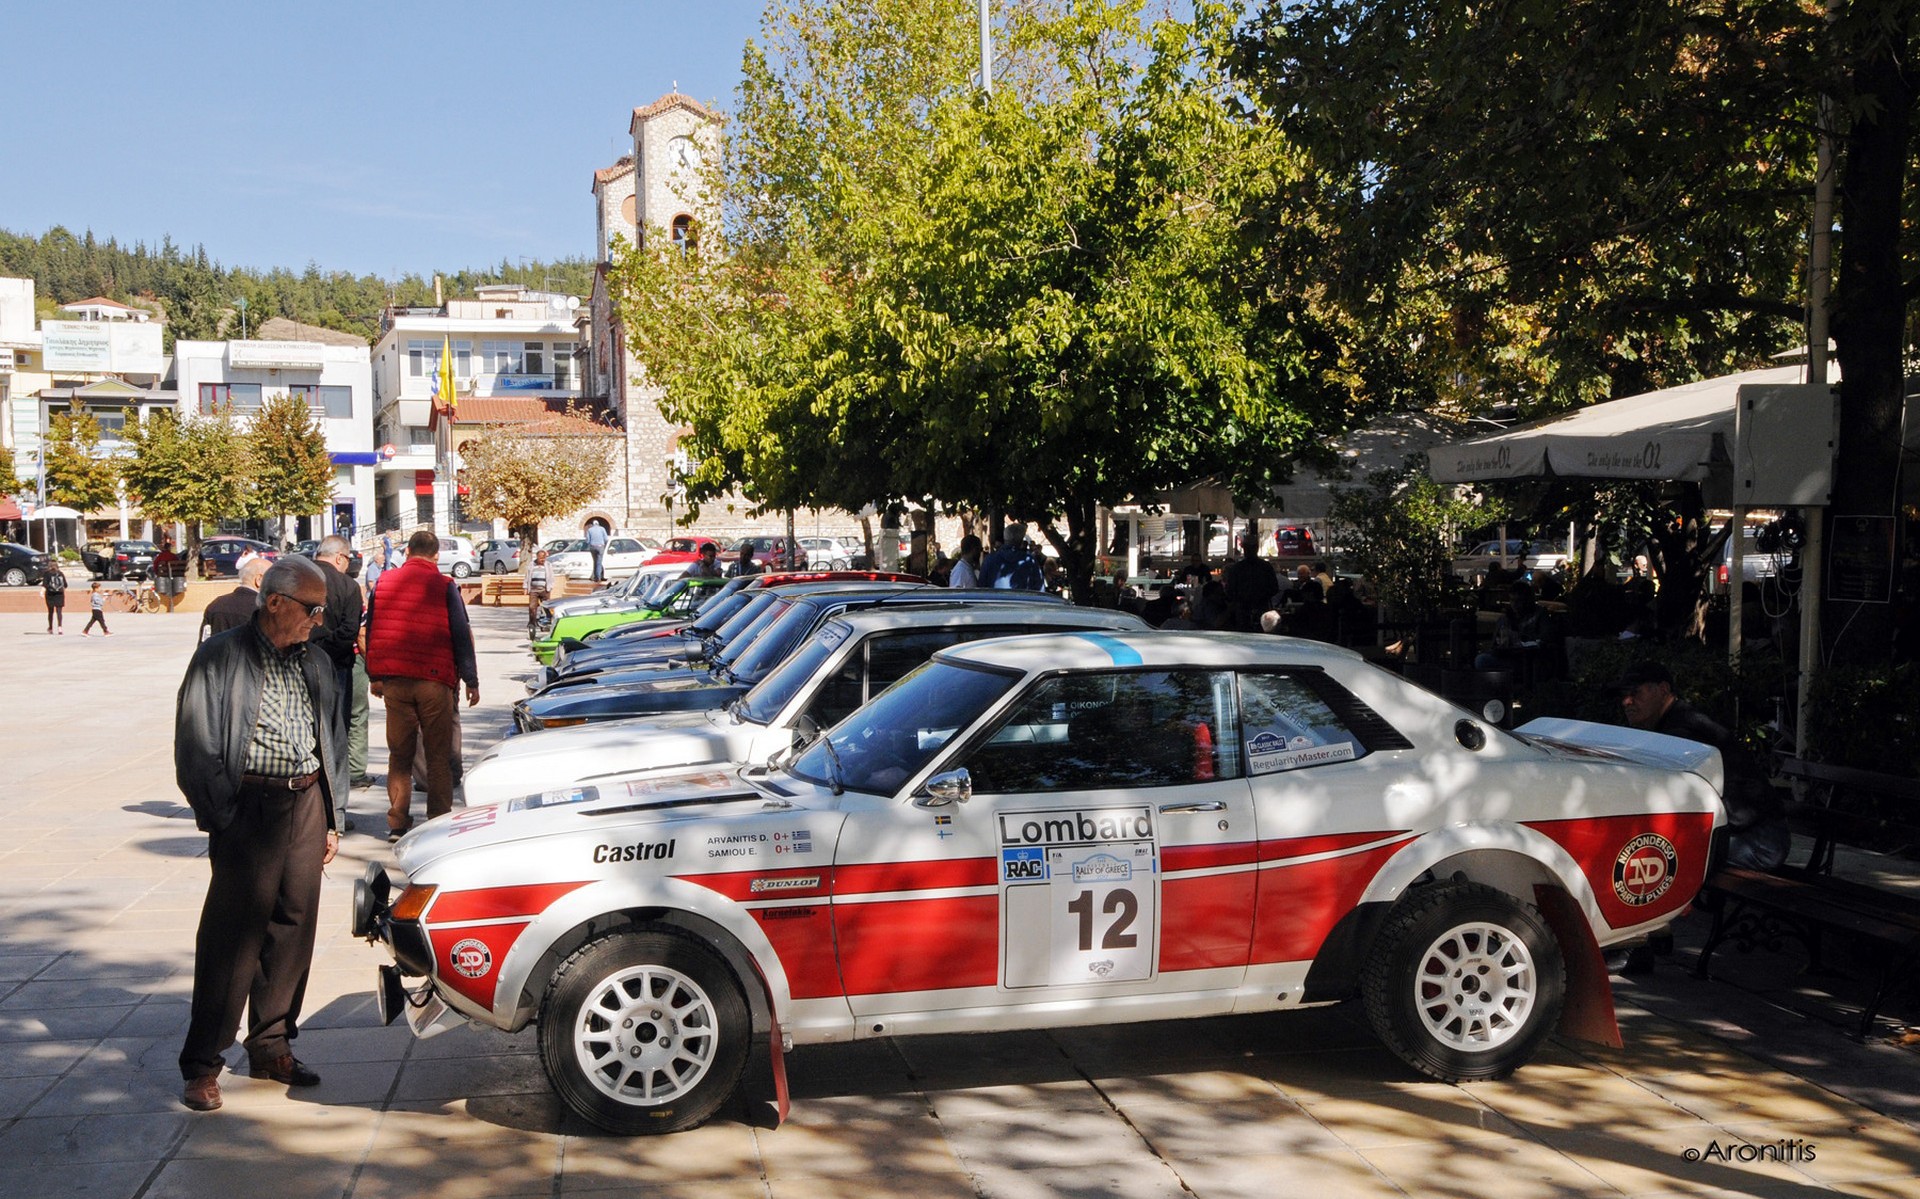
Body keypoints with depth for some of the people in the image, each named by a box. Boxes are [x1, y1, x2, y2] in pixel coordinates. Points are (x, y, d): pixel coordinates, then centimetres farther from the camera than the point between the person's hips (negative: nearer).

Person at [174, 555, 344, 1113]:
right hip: (249, 808, -5)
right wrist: (222, 819, -11)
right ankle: (201, 1064, 6)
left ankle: (271, 1046, 21)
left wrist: (331, 820, 15)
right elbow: (195, 748, -7)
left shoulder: (314, 665, 15)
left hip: (306, 805, 6)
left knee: (293, 930, 9)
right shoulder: (221, 657, -4)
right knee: (231, 937, -3)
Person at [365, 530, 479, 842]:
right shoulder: (444, 587, -4)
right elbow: (462, 636, -4)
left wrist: (375, 676, 21)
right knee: (439, 756, 3)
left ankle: (397, 823, 9)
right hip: (435, 680, -3)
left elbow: (371, 632, 13)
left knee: (399, 754, 10)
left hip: (393, 681, 3)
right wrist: (471, 681, 1)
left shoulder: (385, 583, 7)